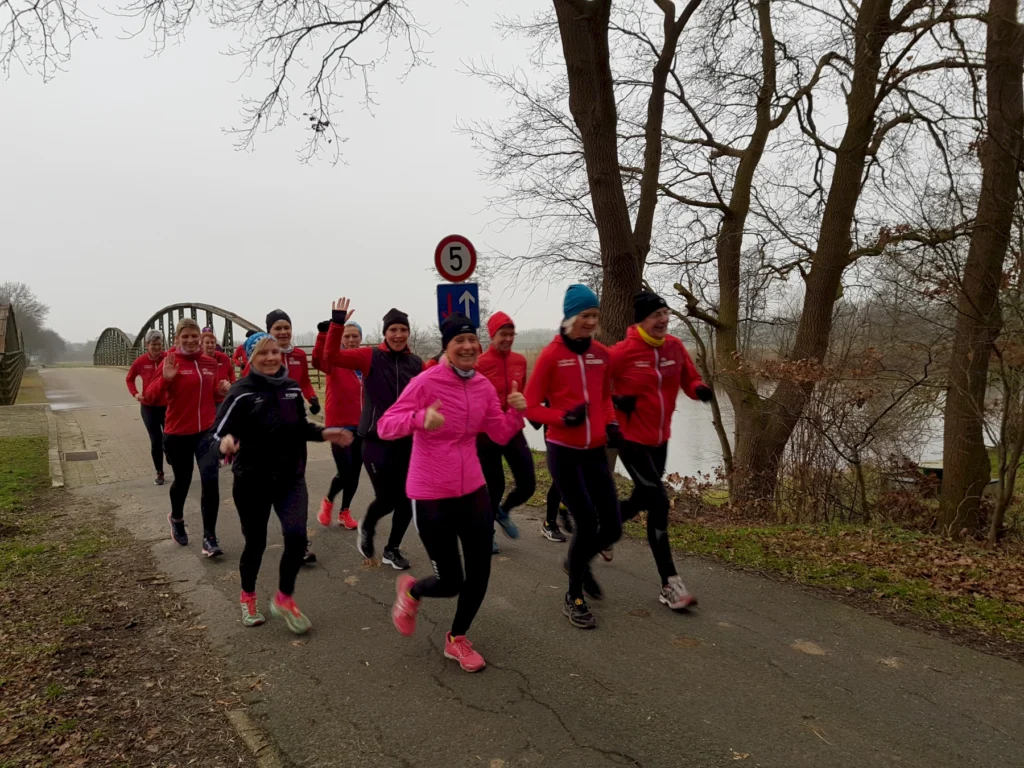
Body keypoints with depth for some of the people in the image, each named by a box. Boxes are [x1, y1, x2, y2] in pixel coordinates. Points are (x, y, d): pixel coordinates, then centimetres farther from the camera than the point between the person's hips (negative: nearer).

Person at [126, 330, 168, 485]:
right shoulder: (140, 361, -4)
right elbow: (129, 379, 13)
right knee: (156, 440, 7)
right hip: (148, 407, 2)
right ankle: (159, 473, 22)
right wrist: (135, 393, -3)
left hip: (168, 405, -2)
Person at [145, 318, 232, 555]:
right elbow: (151, 395, -15)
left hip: (206, 430, 2)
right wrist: (165, 378, -31)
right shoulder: (170, 362, -8)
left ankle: (209, 538, -4)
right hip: (177, 433, -2)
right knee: (182, 480, 14)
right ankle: (176, 518, 47)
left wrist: (223, 390, -4)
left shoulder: (210, 363, 4)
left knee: (210, 480, -13)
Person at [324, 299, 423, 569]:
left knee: (406, 499, 8)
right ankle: (367, 526, 32)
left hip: (407, 440, 4)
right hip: (376, 439, -4)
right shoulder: (371, 357, -6)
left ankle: (392, 549, 30)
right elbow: (332, 356, -16)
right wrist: (337, 324, -26)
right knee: (386, 498, -3)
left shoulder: (416, 363, 4)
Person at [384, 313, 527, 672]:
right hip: (432, 495, -5)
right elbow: (385, 426, -17)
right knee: (450, 582, 3)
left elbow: (501, 435, 10)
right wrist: (420, 418, -37)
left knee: (480, 574, 9)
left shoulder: (483, 386, 3)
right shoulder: (427, 381, -15)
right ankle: (411, 591, 40)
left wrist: (516, 412, -10)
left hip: (473, 490, 6)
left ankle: (457, 640, 35)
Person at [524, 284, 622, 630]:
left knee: (612, 528, 4)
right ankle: (574, 599, 16)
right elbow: (530, 407, -7)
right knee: (586, 522, -6)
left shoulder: (602, 354, 5)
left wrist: (611, 424, 1)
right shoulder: (551, 355, -10)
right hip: (563, 452, -5)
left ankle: (579, 563, 37)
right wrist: (565, 417, -22)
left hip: (596, 452, 5)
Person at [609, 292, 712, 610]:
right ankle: (670, 585, -3)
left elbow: (689, 379, 9)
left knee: (642, 499, 18)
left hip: (660, 439, 7)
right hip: (631, 439, -7)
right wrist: (616, 402, -19)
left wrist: (700, 390, -12)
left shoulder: (675, 347, 0)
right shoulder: (623, 352, -16)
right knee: (659, 502, -11)